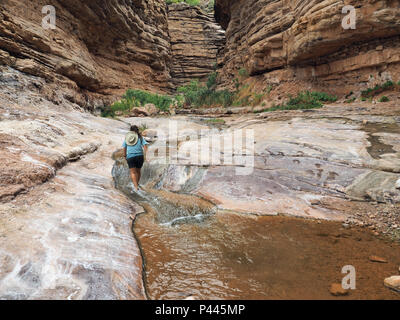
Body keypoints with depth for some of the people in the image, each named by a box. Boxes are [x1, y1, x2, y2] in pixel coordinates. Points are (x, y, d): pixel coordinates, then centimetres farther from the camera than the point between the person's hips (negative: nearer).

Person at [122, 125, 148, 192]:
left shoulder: (127, 137, 10)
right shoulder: (140, 137, 6)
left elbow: (124, 148, 8)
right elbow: (145, 146, -8)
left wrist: (125, 156, 19)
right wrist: (144, 156, -10)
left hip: (130, 157, 0)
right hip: (139, 156, 0)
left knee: (133, 172, -3)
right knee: (138, 171, 19)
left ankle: (136, 187, -19)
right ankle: (136, 184, 33)